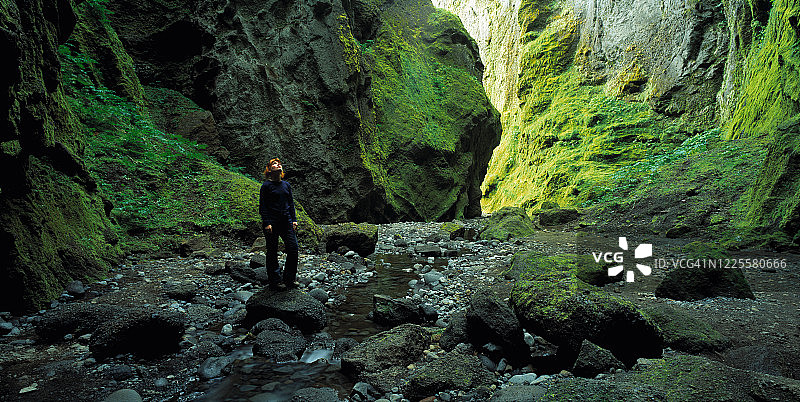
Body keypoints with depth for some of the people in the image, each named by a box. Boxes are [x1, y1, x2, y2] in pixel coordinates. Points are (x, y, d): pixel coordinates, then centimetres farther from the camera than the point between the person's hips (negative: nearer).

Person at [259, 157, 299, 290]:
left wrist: (294, 220, 8)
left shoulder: (286, 185, 13)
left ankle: (289, 279, 13)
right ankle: (275, 282, 12)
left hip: (286, 221, 5)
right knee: (272, 252, 2)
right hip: (272, 222, -5)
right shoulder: (266, 185, -3)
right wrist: (266, 223, -13)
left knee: (293, 248, -2)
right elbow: (262, 206, -5)